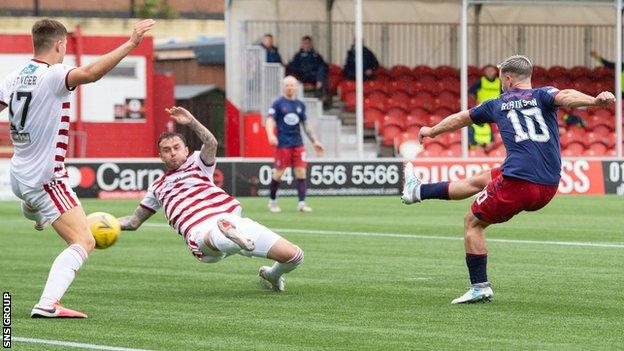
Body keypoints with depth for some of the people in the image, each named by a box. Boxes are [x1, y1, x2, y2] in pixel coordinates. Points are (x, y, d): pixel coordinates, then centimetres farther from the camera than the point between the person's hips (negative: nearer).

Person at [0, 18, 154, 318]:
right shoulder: (52, 76, -19)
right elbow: (91, 73, -37)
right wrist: (131, 43, -35)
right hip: (45, 178, -9)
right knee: (83, 242, -13)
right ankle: (47, 304, -26)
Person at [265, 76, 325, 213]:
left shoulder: (300, 104, 12)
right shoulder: (278, 103, -1)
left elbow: (306, 124, 19)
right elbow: (270, 120, -10)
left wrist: (314, 141, 17)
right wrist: (271, 135, -28)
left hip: (298, 144, 4)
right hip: (283, 144, -4)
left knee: (301, 172, -5)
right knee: (278, 173, -2)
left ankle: (302, 203, -4)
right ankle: (272, 201, 16)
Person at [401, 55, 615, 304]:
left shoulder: (498, 104, 13)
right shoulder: (542, 96, 10)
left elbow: (461, 118, 30)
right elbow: (566, 97, -15)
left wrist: (432, 131, 47)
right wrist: (596, 100, -33)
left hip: (517, 183, -4)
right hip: (548, 190, 4)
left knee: (472, 223, 17)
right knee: (477, 181, 26)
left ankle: (480, 287, 11)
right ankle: (418, 192, 42)